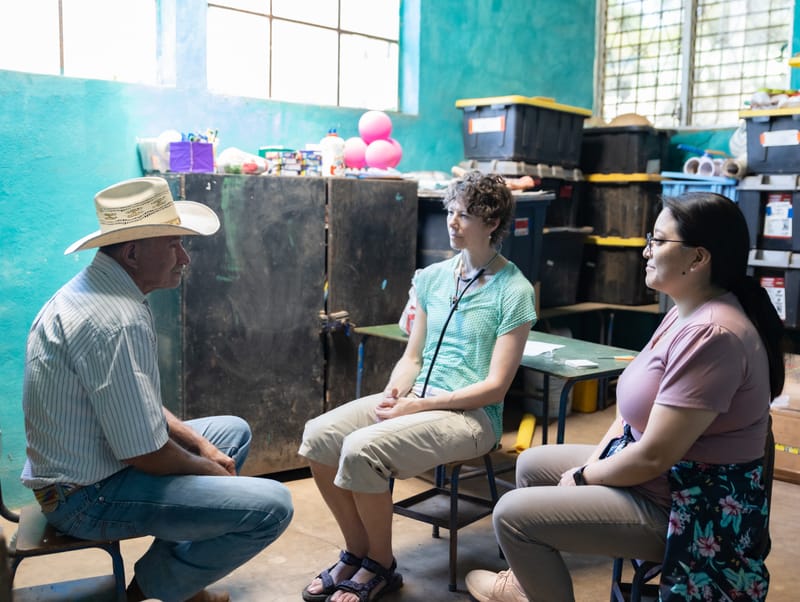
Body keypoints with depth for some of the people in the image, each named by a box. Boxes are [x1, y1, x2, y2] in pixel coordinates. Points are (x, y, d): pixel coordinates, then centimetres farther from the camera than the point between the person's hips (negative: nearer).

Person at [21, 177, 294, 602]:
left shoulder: (93, 290, 6)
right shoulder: (115, 320, -26)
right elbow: (146, 454, -24)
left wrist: (200, 443, 7)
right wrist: (212, 470, -6)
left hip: (83, 468, 11)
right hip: (90, 496, -10)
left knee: (235, 431, 23)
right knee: (271, 506, -20)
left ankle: (175, 564, 20)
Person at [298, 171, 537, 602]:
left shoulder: (513, 290, -8)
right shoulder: (432, 278, 10)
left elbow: (495, 386, -12)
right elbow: (412, 357, 13)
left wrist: (419, 405, -17)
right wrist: (394, 393, -9)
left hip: (472, 413, -6)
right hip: (418, 398, 6)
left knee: (363, 449, -28)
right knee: (319, 434, -16)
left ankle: (380, 566, -2)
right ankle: (357, 552, 4)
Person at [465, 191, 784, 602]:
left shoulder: (711, 333, -29)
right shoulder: (686, 313, 6)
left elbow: (654, 456, -29)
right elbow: (638, 405, 11)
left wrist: (583, 477, -12)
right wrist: (591, 463, 2)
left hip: (689, 508, -10)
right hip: (664, 477, 11)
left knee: (512, 514, -11)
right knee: (532, 464, 20)